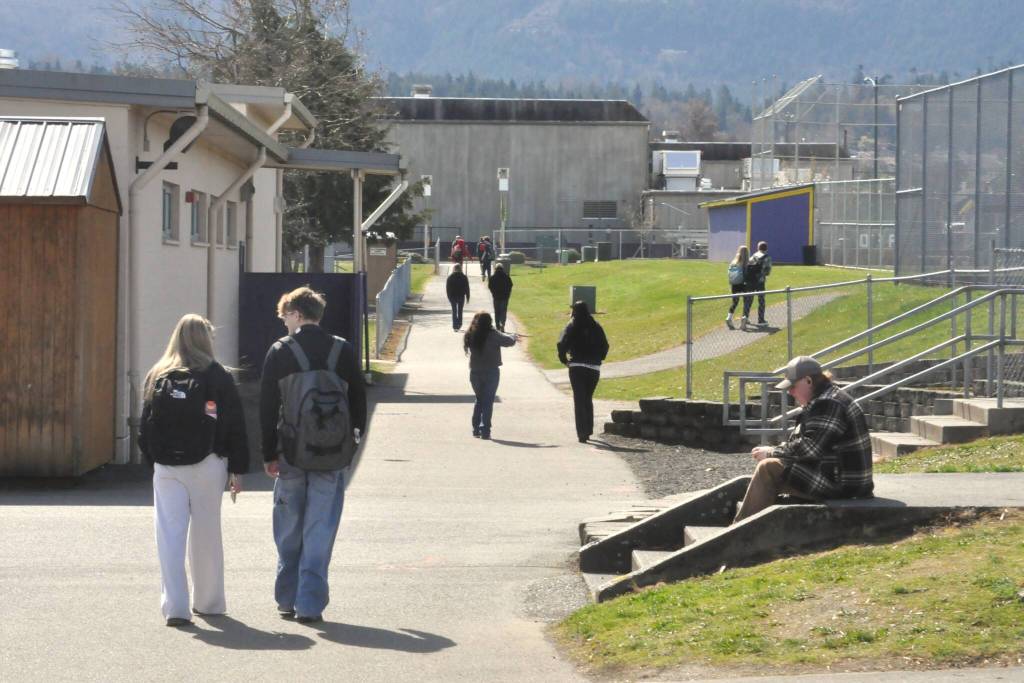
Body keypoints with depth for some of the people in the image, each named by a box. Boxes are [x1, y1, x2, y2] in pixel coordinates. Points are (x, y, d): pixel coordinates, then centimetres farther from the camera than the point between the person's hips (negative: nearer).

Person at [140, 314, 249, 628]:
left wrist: (153, 461, 14)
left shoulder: (157, 377, 5)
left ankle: (175, 605, -8)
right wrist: (238, 470, 3)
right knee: (206, 536, 10)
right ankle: (208, 602, 21)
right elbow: (235, 426, -2)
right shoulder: (217, 377, -3)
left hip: (166, 469, 1)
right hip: (207, 466, -1)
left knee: (170, 536, 0)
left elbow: (145, 426, 7)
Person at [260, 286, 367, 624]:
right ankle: (310, 603, -2)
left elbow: (267, 407, -2)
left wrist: (269, 454, 4)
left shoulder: (279, 352, -3)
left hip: (291, 455, 0)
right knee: (320, 530, 2)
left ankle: (287, 599, 19)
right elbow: (358, 400, 6)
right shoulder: (344, 351, 1)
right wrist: (353, 439, 16)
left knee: (289, 529, 13)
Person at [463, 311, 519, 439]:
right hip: (491, 372, -4)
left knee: (479, 399, 19)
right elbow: (508, 341, -12)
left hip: (475, 373, 4)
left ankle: (476, 429, 17)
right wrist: (514, 337, 13)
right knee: (488, 401, 2)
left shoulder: (470, 335, -2)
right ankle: (485, 431, -2)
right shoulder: (492, 335, -14)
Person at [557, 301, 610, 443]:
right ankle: (588, 430, 25)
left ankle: (582, 432, -12)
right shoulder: (596, 327, 6)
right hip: (594, 368, 3)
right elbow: (605, 346, 4)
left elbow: (562, 344, -12)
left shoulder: (572, 327, -3)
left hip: (576, 367, -3)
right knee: (588, 399, 19)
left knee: (579, 400, -1)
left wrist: (564, 359, 2)